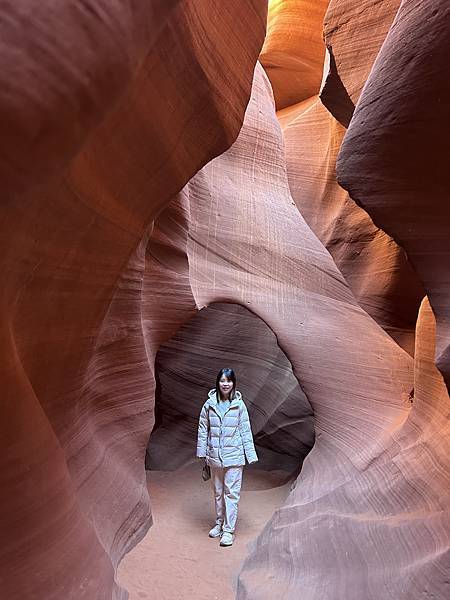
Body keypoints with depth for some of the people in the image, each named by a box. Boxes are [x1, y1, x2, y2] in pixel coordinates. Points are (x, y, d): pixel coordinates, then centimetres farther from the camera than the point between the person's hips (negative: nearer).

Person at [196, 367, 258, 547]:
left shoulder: (239, 405, -6)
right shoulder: (209, 404, -3)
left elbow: (246, 431, -3)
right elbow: (203, 429, 3)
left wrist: (250, 454, -4)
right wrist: (202, 452, 2)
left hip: (234, 456, -2)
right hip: (215, 456, 3)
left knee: (231, 492, 0)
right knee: (218, 491, 17)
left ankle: (229, 530, 10)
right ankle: (219, 523, 33)